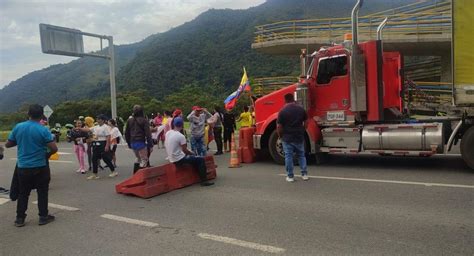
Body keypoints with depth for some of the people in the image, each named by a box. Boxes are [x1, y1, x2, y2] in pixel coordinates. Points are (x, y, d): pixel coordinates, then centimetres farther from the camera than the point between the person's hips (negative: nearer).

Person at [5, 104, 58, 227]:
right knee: (42, 192, 9)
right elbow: (54, 148, -15)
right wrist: (47, 154, 5)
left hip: (22, 167, 3)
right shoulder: (43, 130, -13)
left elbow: (7, 145, 7)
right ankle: (43, 217, 15)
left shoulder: (18, 127, -2)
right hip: (40, 167, -3)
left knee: (23, 193, 14)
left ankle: (20, 218, 18)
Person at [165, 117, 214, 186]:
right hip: (179, 159, -9)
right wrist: (192, 153, 8)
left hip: (171, 159, 9)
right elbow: (185, 150, -15)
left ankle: (203, 173, 36)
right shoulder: (181, 136, -21)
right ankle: (204, 181, 0)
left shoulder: (168, 133, 2)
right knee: (201, 159, -2)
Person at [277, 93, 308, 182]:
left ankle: (290, 176, 10)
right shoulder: (301, 109, 0)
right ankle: (304, 174, 16)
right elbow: (305, 123, 4)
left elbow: (279, 126, -10)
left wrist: (280, 136, 5)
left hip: (287, 138, -3)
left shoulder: (282, 111, -10)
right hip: (299, 137, 3)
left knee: (288, 156, 5)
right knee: (301, 155, 15)